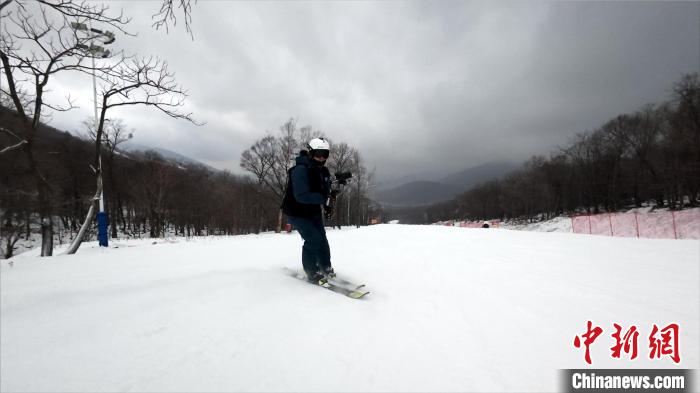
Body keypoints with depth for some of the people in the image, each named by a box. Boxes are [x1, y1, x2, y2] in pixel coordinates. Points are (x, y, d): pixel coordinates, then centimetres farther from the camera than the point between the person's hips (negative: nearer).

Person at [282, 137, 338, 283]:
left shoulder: (323, 171, 0)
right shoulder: (300, 170, -27)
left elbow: (324, 190, 12)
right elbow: (301, 196, -35)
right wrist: (324, 197, -39)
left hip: (313, 212, 8)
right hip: (297, 213, -7)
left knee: (322, 238, 7)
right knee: (313, 239, -17)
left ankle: (326, 268, 23)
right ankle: (312, 273, -1)